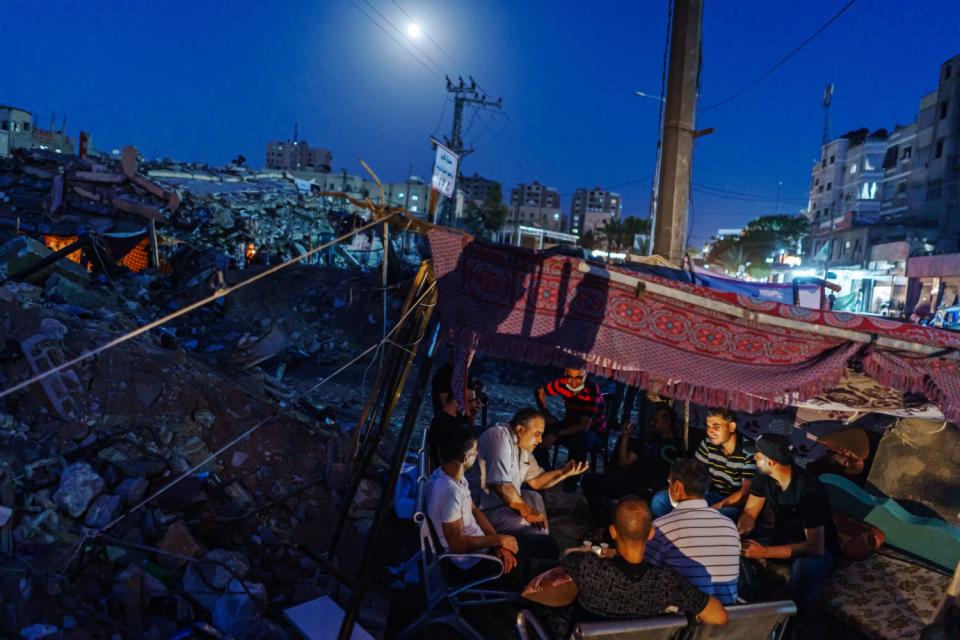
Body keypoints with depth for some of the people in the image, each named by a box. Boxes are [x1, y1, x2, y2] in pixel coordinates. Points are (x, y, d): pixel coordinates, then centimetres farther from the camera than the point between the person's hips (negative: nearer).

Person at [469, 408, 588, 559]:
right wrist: (524, 509, -11)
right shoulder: (500, 437, -20)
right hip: (488, 510, -10)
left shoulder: (523, 446, 9)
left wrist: (564, 472, 5)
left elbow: (535, 481, 18)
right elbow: (501, 485, -25)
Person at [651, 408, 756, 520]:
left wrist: (715, 507, -26)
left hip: (735, 503, -5)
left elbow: (746, 492, -16)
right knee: (660, 500, -13)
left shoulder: (748, 452, -16)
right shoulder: (707, 444, -2)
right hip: (710, 495, 5)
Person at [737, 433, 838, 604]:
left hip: (817, 550, -6)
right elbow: (750, 513, -6)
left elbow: (815, 547, -36)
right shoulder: (764, 477, -12)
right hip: (782, 538, 6)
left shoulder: (809, 489, -32)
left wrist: (764, 551, -41)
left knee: (804, 566, -41)